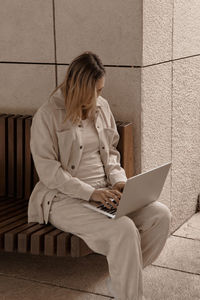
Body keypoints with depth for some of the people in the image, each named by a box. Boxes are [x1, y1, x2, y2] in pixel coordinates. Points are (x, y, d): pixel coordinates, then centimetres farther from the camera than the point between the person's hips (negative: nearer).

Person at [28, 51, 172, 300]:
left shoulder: (102, 107, 10)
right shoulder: (47, 115, -10)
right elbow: (47, 171, -14)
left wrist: (118, 180, -3)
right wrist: (90, 193, -22)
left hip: (104, 193, 7)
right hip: (64, 199, -6)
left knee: (161, 214, -15)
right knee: (124, 229, -31)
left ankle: (126, 274, 1)